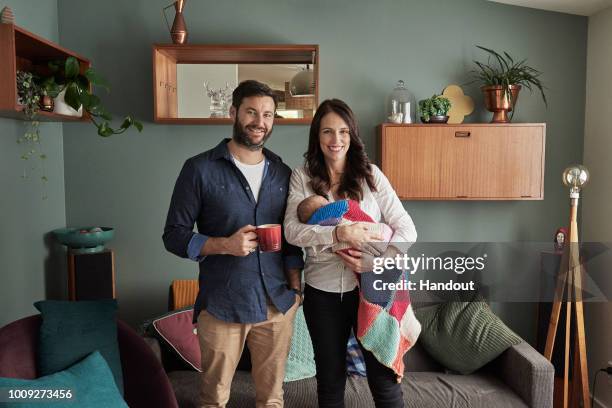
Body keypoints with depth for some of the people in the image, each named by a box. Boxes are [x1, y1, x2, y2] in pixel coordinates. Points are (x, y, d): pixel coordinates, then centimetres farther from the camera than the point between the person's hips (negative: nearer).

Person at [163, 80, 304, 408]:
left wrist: (296, 287, 6)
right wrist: (224, 245, -19)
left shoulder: (282, 173, 8)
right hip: (221, 306, -3)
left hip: (278, 304, 4)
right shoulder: (200, 169, -5)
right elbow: (174, 235, -4)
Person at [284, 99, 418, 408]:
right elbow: (292, 231, -13)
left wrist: (371, 262, -20)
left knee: (384, 378, 8)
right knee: (330, 379, 18)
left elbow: (407, 230, -6)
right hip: (322, 291, 1)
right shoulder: (302, 177, -2)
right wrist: (340, 234, -25)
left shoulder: (370, 174, -2)